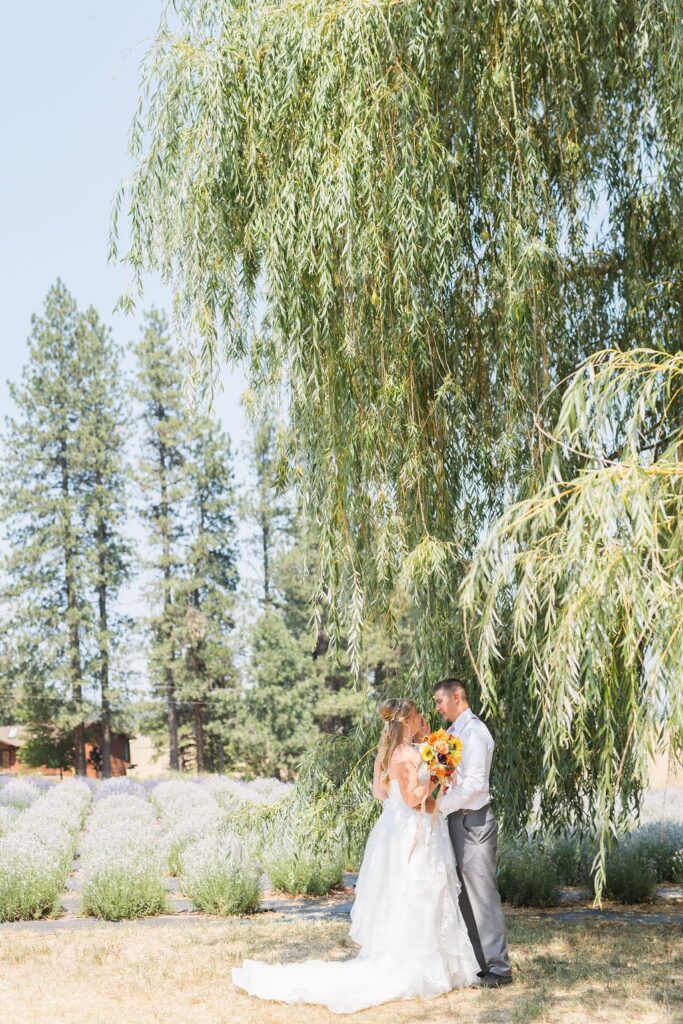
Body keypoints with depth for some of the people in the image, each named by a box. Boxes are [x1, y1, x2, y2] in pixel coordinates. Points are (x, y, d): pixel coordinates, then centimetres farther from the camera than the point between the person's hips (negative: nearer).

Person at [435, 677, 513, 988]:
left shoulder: (474, 732, -15)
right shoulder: (453, 732, 13)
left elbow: (475, 783, -22)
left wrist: (440, 805, -17)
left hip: (473, 822, -9)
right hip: (456, 821, 9)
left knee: (483, 895, -5)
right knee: (463, 895, 14)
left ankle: (498, 968, 1)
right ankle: (474, 961, 22)